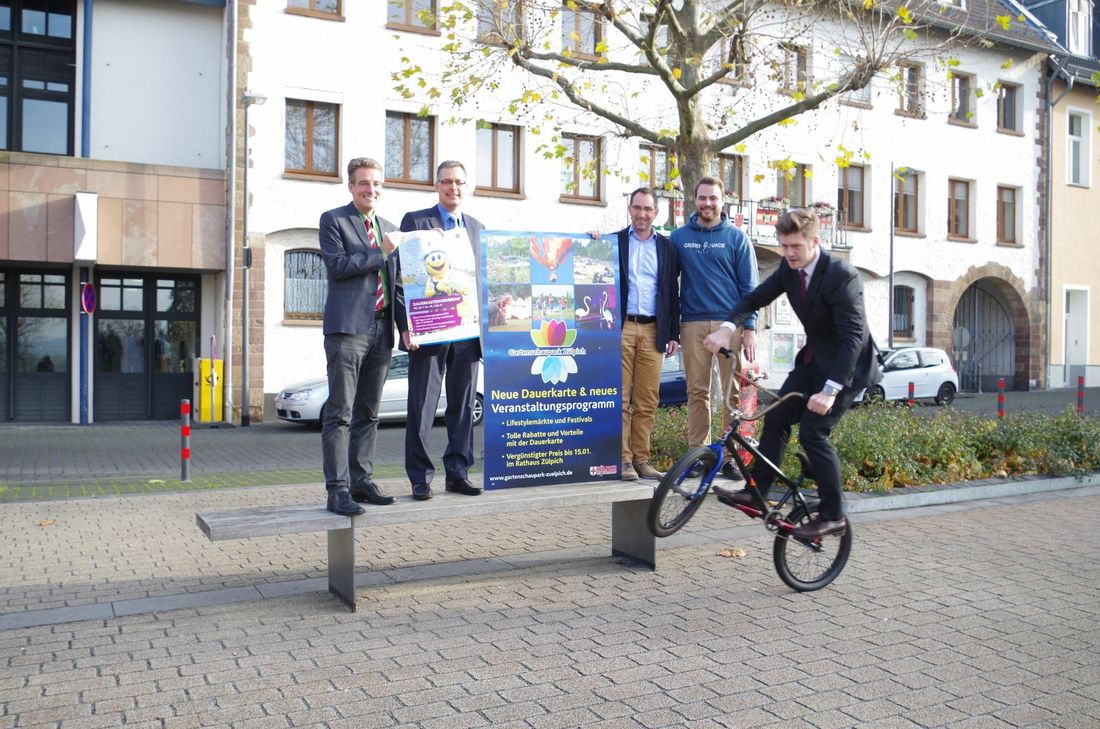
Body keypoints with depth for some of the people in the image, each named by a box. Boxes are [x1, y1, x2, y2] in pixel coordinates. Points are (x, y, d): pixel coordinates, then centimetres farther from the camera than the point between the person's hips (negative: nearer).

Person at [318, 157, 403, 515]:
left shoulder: (390, 229, 21)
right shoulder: (333, 220, 4)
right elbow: (338, 264, -11)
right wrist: (380, 253, -8)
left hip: (381, 329, 6)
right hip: (348, 327, -6)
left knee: (368, 412, 10)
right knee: (339, 413, -7)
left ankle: (361, 481, 18)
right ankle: (338, 489, -6)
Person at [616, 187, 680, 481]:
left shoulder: (666, 247, 14)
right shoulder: (613, 242, 8)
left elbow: (673, 292, 13)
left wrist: (673, 334, 9)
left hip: (652, 331, 2)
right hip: (620, 328, -2)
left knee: (648, 401, 3)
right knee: (620, 398, -5)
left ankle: (641, 459, 10)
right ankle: (622, 459, -1)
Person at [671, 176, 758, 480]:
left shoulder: (736, 238, 6)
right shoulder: (679, 237, 10)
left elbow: (750, 286, 5)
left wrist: (750, 328, -4)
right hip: (693, 324, 1)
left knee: (735, 391, -2)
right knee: (697, 392, 3)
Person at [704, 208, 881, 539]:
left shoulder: (841, 276, -26)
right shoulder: (789, 269, -3)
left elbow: (854, 336, -31)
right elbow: (755, 298, 3)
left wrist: (830, 390, -38)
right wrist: (726, 327, -18)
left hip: (846, 365, -8)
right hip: (813, 359, 8)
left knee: (812, 432, -14)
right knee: (775, 418, 0)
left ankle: (833, 515, -2)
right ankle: (756, 492, 8)